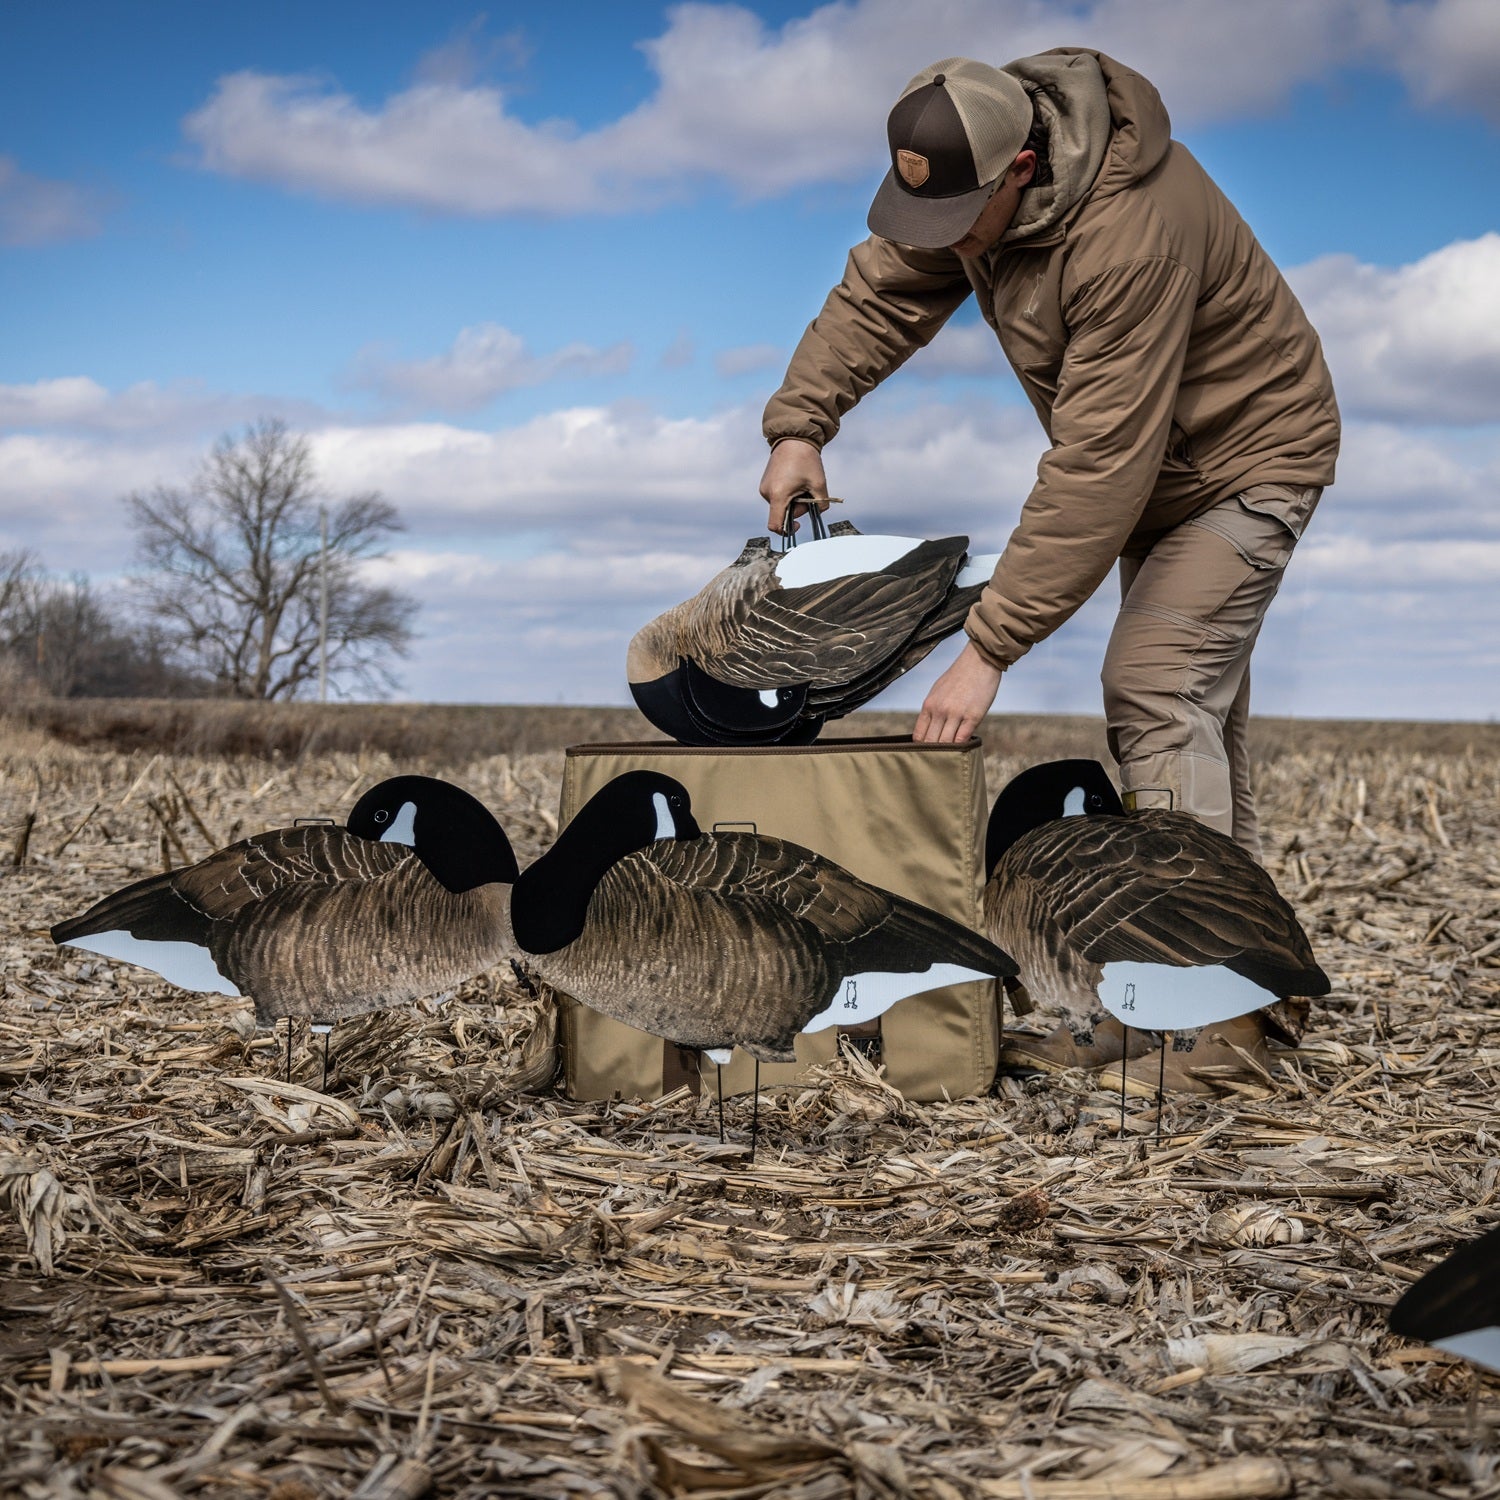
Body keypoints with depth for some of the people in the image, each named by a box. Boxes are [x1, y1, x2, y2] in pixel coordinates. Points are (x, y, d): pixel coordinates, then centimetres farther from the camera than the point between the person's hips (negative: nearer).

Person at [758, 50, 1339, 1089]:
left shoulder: (1129, 234, -38)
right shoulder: (968, 170, -12)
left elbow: (1096, 470, -39)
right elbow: (881, 291, 1)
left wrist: (990, 651, -38)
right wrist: (800, 422, -15)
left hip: (1247, 459, -9)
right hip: (1160, 462, 9)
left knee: (1158, 690, -20)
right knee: (1192, 711, 11)